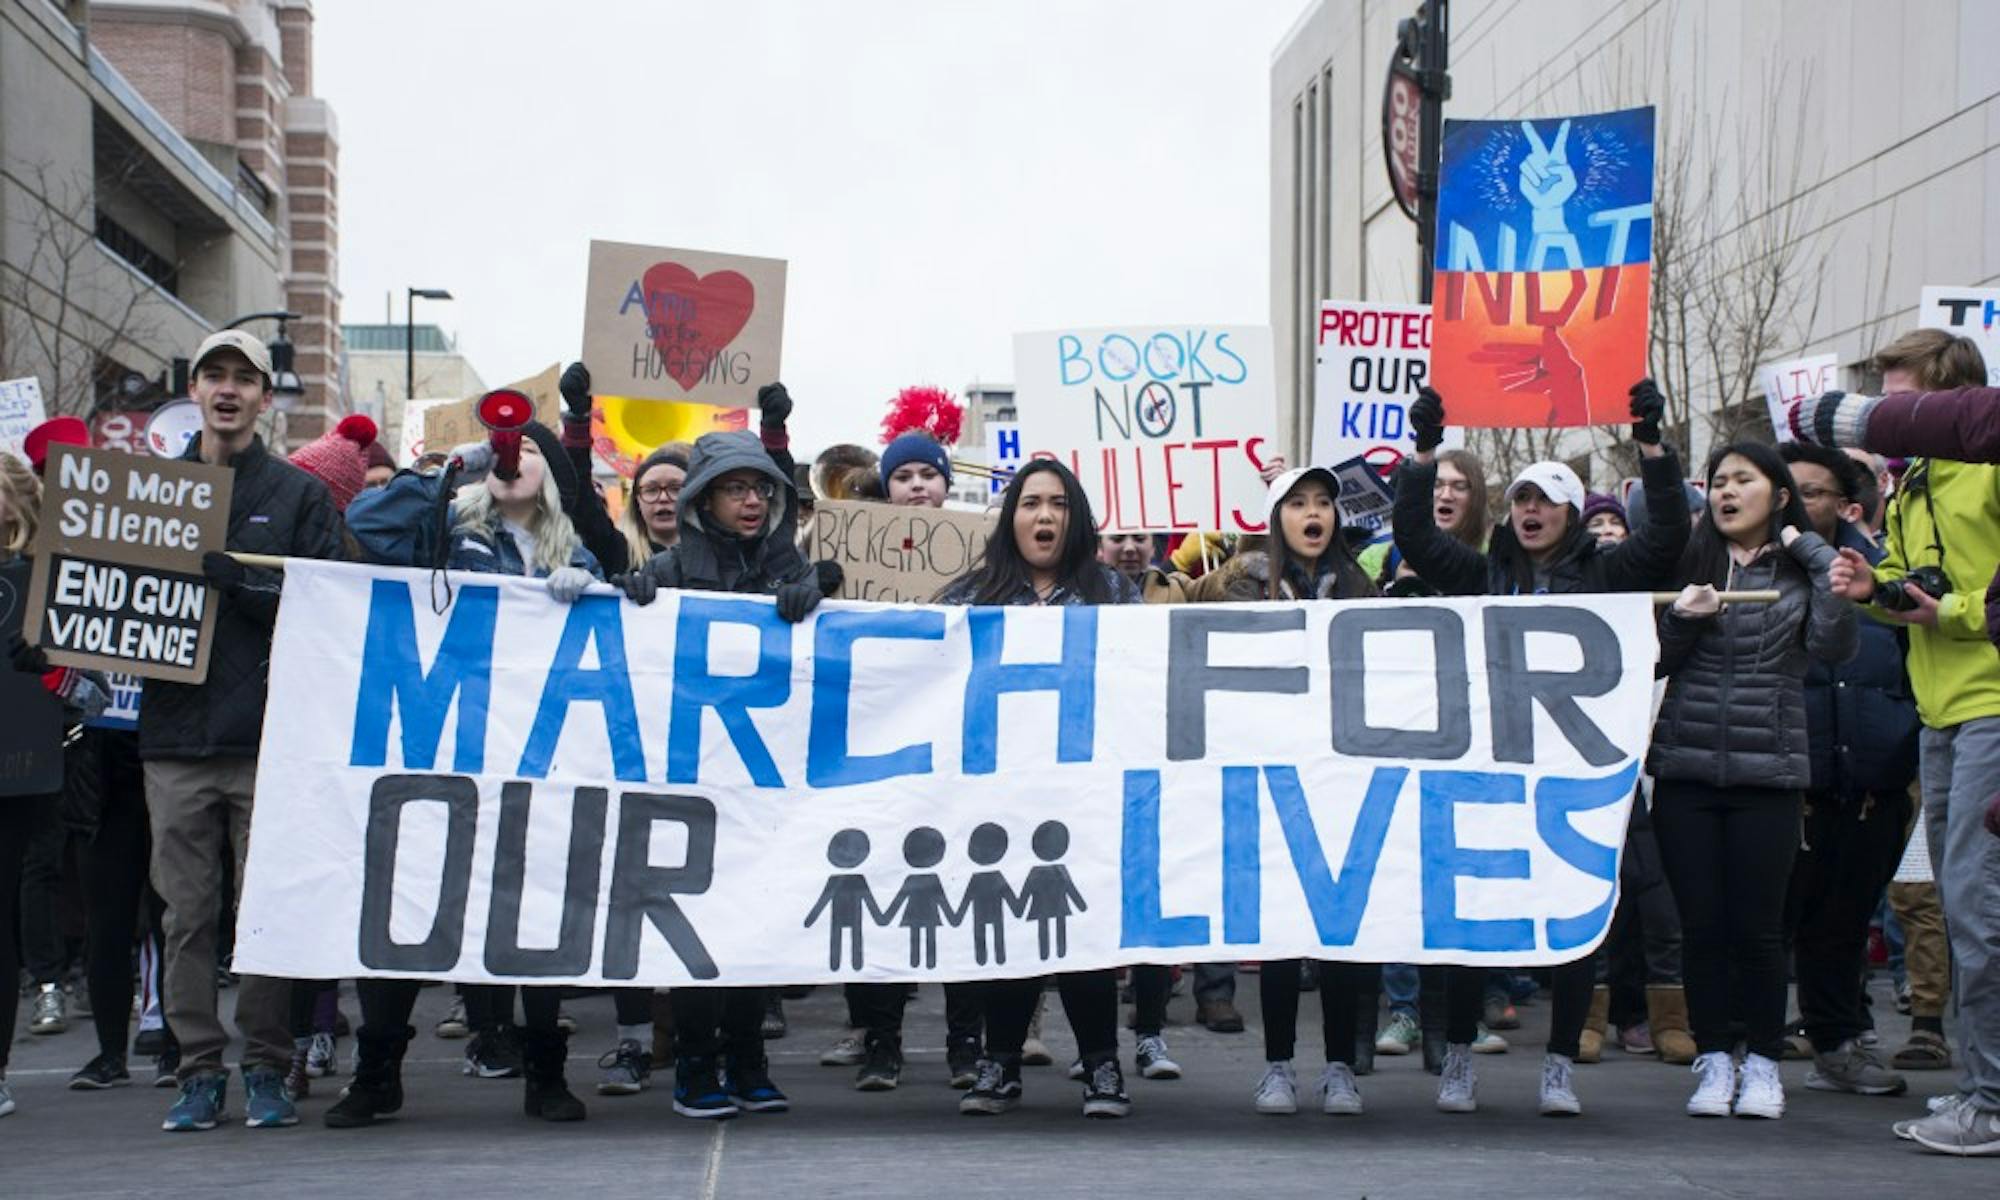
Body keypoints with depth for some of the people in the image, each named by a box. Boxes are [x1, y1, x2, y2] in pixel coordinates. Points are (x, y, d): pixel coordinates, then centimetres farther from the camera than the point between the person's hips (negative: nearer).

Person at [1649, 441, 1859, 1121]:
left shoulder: (1802, 567, 4)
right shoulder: (1687, 562, 8)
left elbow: (1832, 649, -8)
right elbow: (1652, 661, 6)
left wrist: (1837, 596, -24)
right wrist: (1681, 619, -12)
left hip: (1768, 770, -2)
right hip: (1685, 770, 2)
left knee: (1757, 925, 0)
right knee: (1701, 924, 3)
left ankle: (1762, 1063, 13)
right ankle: (1713, 1059, 13)